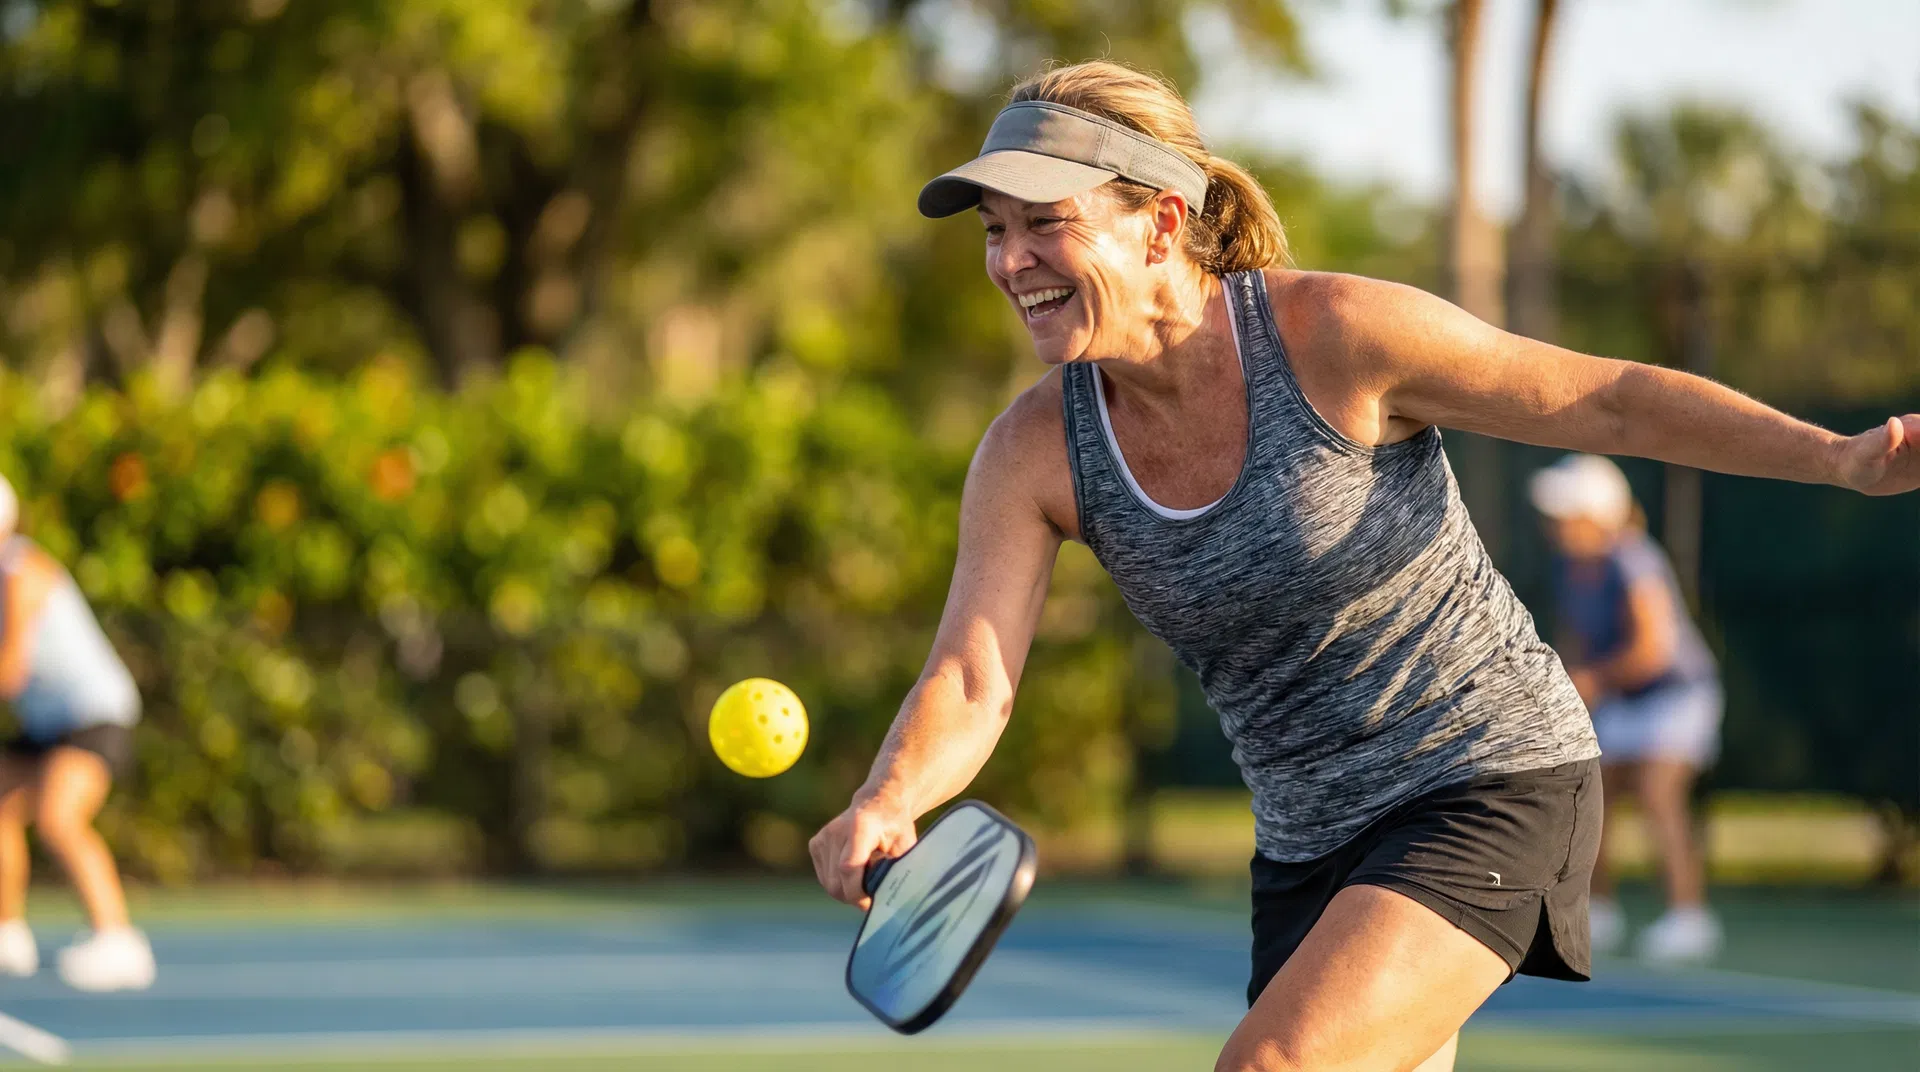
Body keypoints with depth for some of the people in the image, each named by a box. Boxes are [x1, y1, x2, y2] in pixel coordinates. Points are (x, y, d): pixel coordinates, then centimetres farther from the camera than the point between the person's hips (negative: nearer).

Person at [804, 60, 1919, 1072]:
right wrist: (886, 804, -35)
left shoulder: (1334, 333, -19)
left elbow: (1613, 401, -11)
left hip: (1493, 776, -6)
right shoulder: (1034, 454, -6)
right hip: (1311, 844, 6)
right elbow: (969, 684, -13)